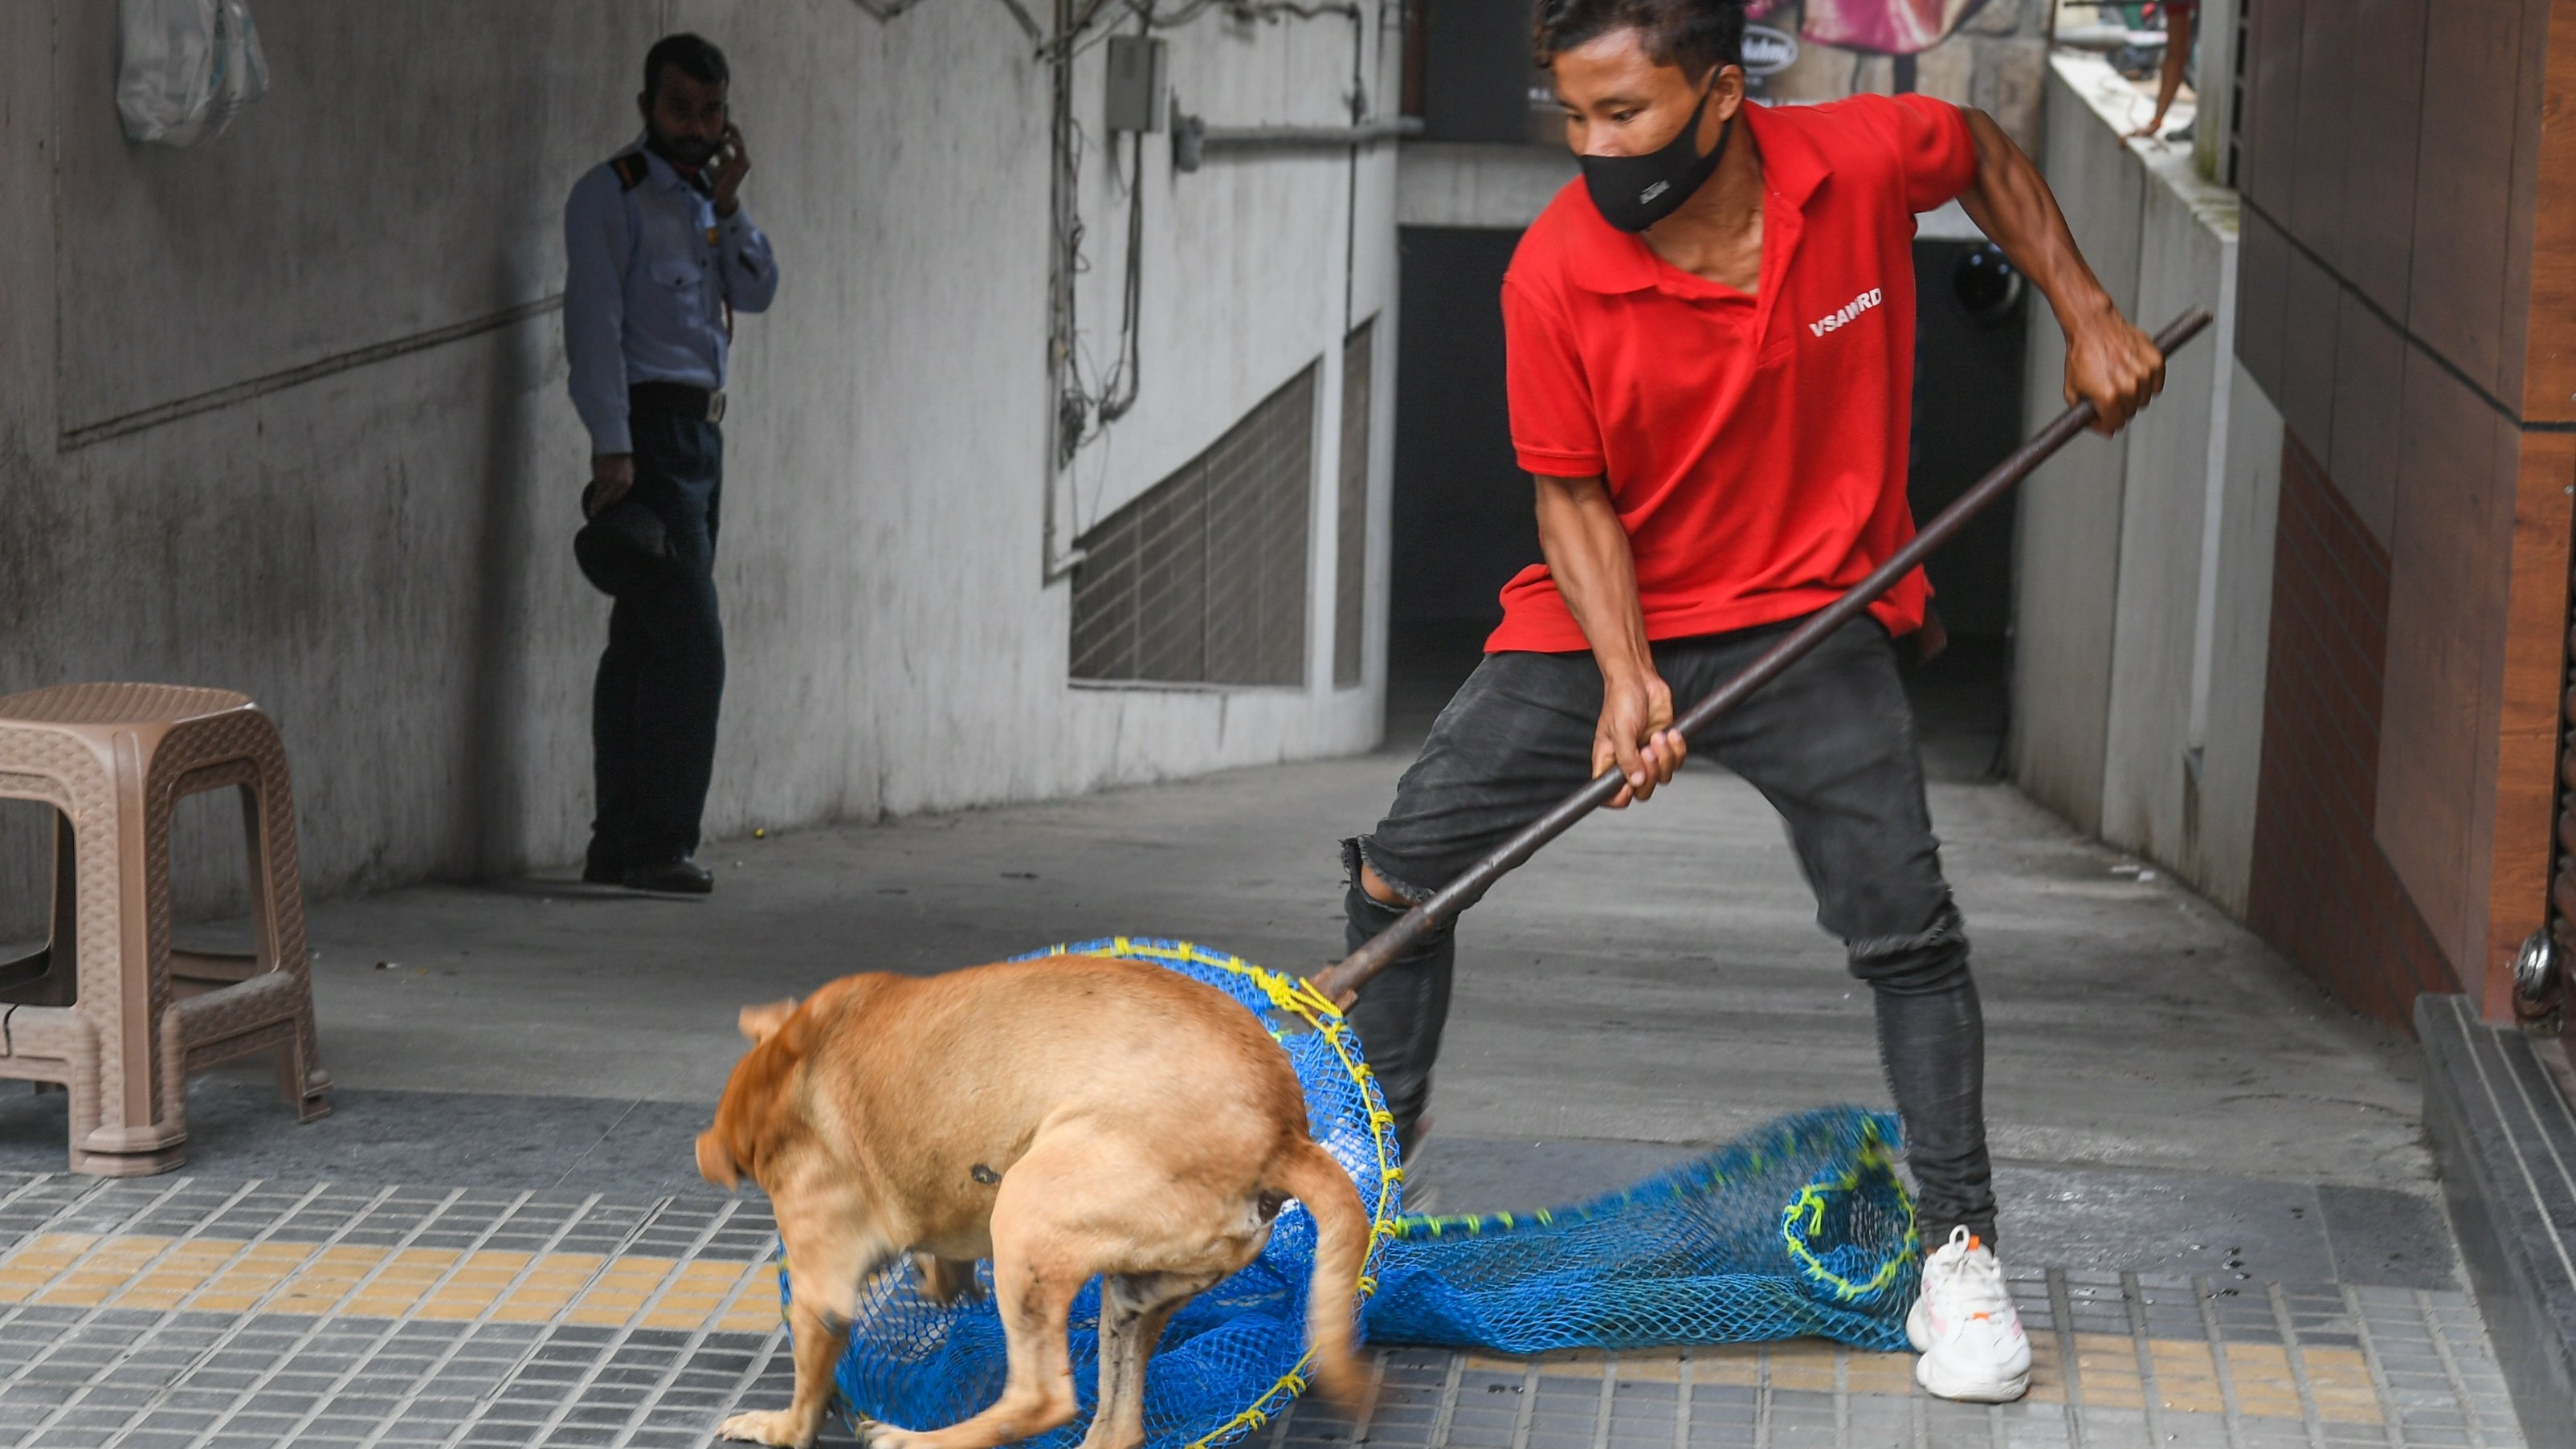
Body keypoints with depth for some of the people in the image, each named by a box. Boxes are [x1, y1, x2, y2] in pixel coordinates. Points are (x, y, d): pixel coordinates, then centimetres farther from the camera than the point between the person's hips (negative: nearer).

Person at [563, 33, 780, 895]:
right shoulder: (612, 195, -5)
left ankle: (619, 847, 10)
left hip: (701, 432, 8)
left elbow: (757, 293, 8)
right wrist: (612, 447, -19)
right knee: (691, 642, -14)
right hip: (648, 429, -8)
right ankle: (659, 845, -12)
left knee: (643, 644, 8)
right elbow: (593, 322, -12)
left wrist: (728, 204, -4)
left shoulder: (702, 199, 18)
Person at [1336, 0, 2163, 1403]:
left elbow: (1982, 152, 7)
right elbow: (1573, 494, -10)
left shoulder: (1863, 158, -17)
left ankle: (1960, 1253, 5)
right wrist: (1624, 677, -22)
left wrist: (2086, 315, 2)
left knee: (1905, 928, -9)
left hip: (1808, 613, 0)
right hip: (1606, 611, 1)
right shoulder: (1554, 273, -19)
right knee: (1401, 867, -3)